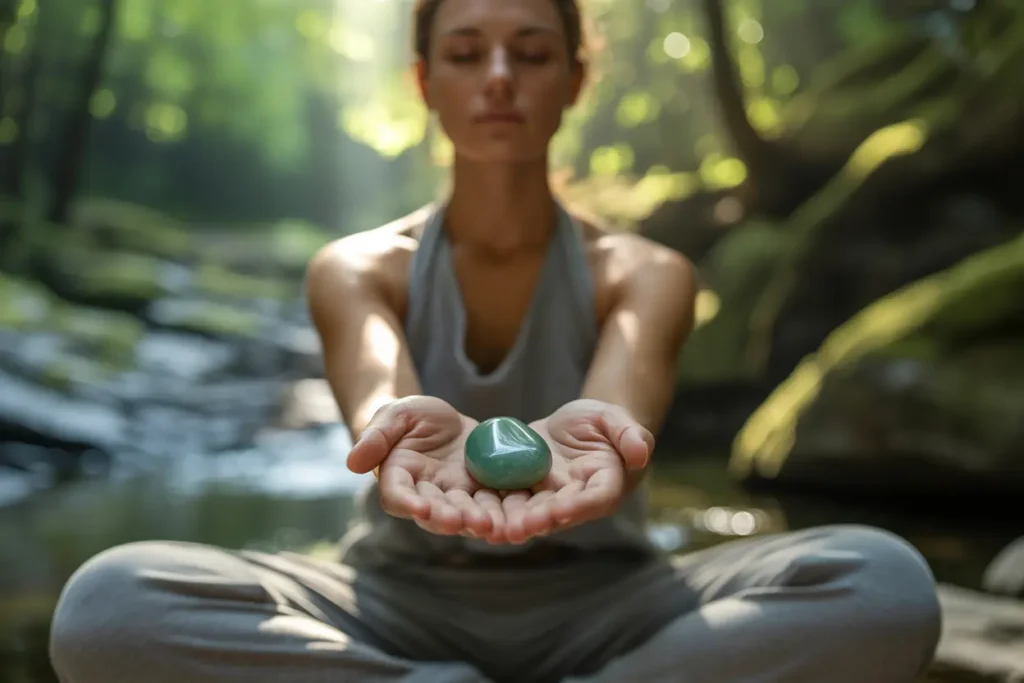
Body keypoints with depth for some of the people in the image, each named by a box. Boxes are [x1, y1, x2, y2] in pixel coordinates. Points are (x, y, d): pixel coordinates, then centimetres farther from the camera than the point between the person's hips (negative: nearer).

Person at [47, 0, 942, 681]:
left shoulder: (644, 275, -1)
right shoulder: (357, 269, -1)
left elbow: (624, 396, -24)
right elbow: (376, 389, -25)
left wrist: (585, 436, -50)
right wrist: (406, 429, -50)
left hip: (593, 609, 1)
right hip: (402, 607, 0)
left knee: (886, 583, -29)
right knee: (108, 606, -29)